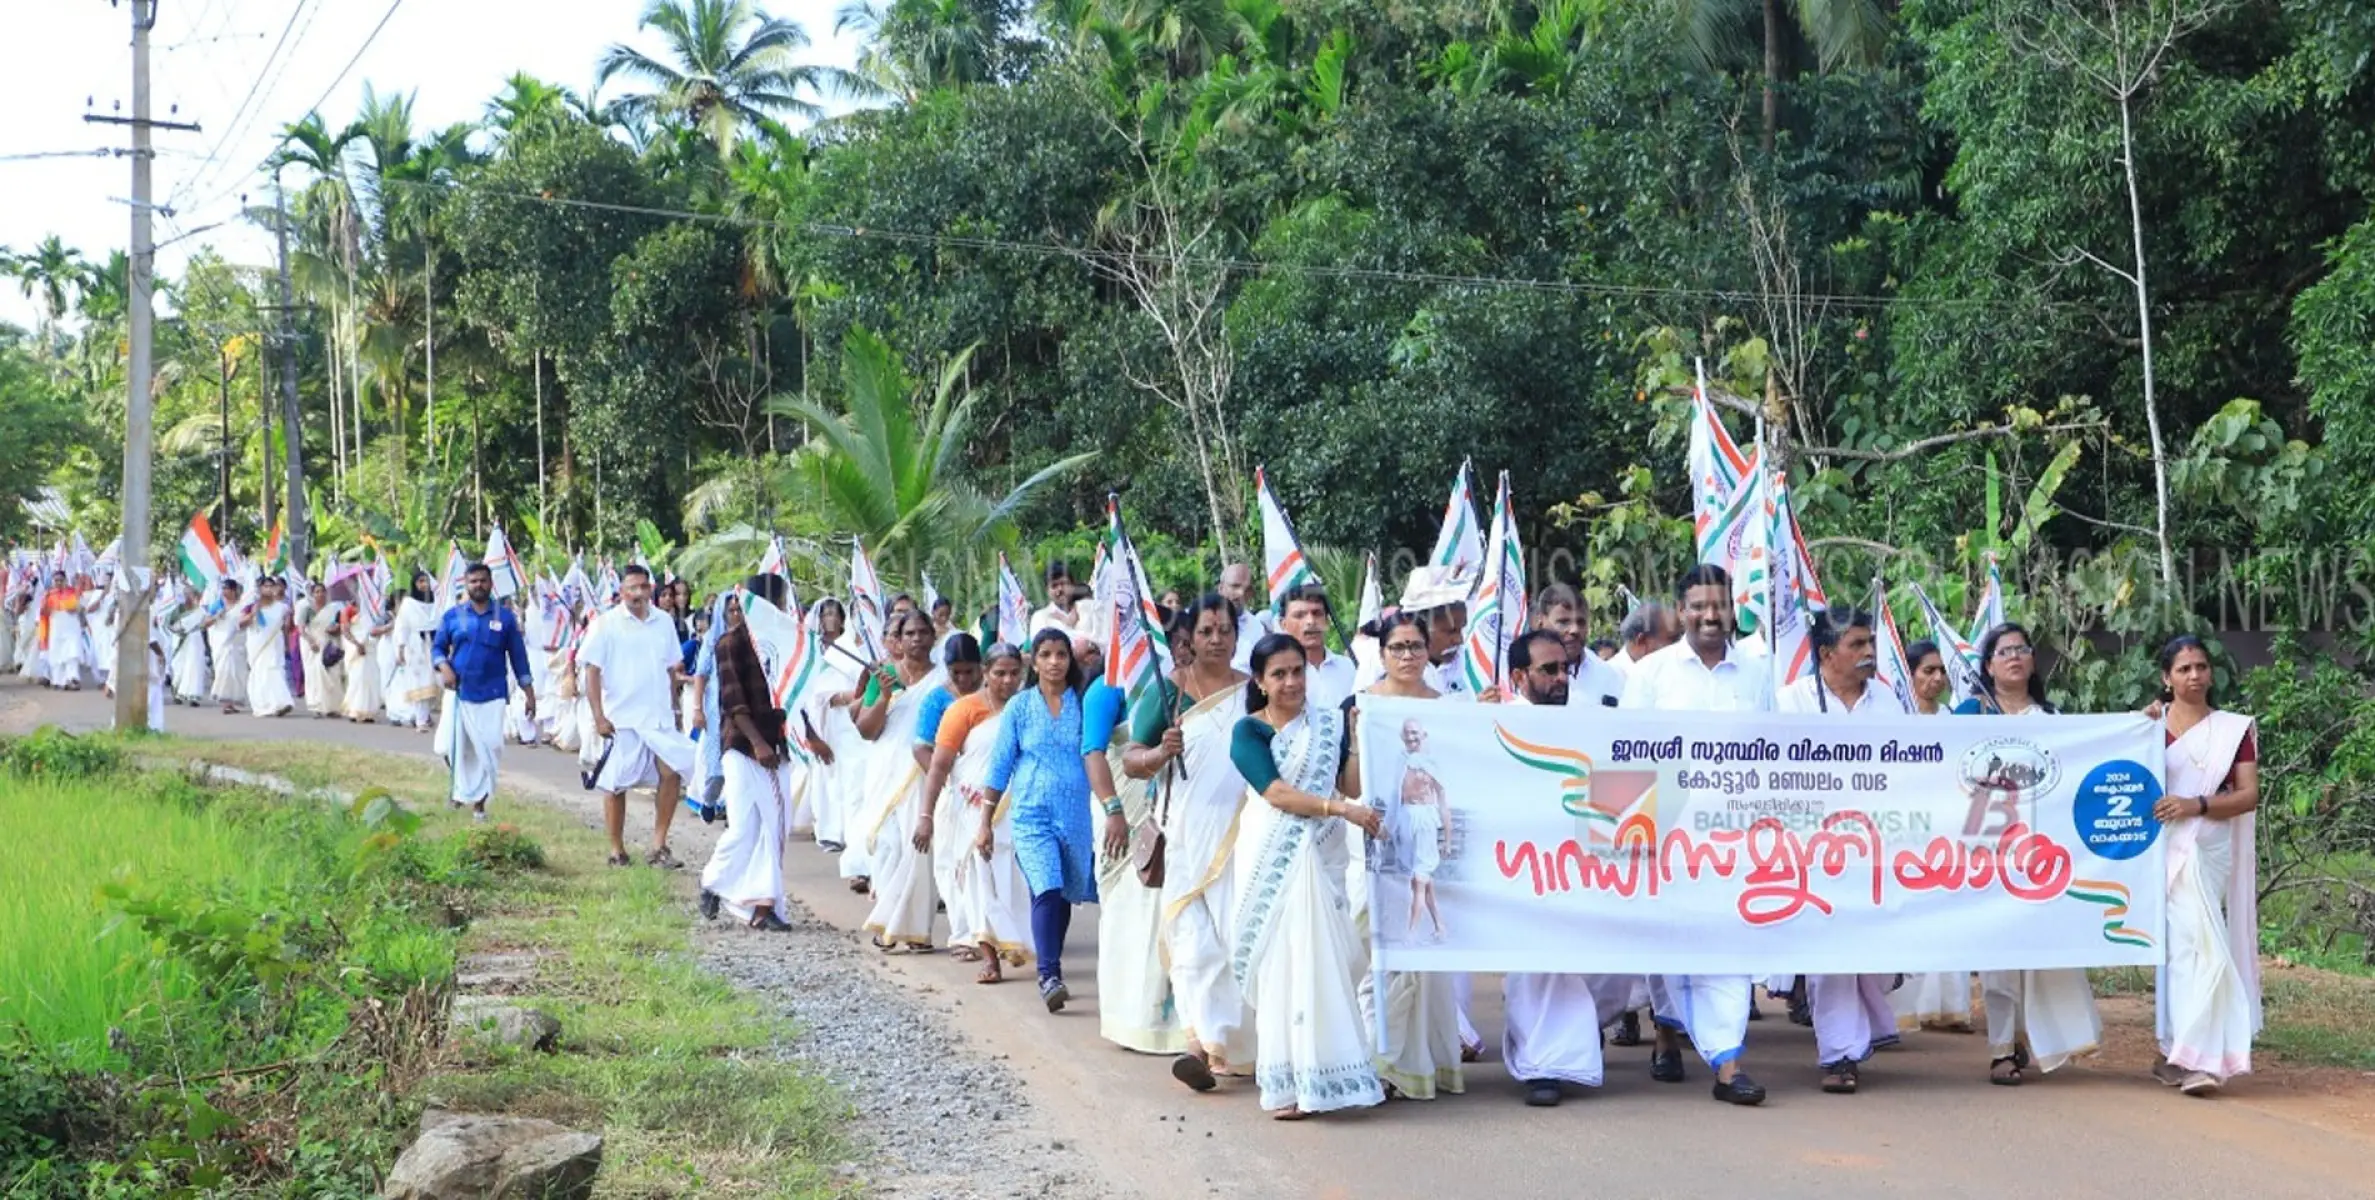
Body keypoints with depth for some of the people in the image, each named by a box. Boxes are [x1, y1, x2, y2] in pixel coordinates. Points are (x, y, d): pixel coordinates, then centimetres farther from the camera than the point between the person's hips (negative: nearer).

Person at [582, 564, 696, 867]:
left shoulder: (663, 622, 8)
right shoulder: (607, 624, -4)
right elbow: (591, 671, -7)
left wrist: (672, 706, 14)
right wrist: (598, 717, -13)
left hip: (658, 716, 3)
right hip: (621, 718, -3)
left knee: (672, 772, -10)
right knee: (615, 785, 3)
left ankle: (658, 846, -1)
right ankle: (617, 850, 16)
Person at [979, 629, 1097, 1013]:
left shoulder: (1084, 704, 4)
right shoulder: (1019, 707, 3)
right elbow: (999, 766, 6)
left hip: (1078, 815, 2)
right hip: (1033, 815, -2)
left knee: (1065, 894, 9)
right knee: (1047, 890, -17)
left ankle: (1051, 971, 25)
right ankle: (1049, 975, -20)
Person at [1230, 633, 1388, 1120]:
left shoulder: (1329, 725, 11)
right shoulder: (1249, 731, 1)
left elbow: (1352, 784, 2)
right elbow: (1276, 792, -12)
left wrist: (1357, 734, -4)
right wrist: (1341, 808, -20)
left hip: (1322, 856, 3)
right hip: (1274, 857, -2)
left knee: (1325, 958, -3)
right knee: (1281, 960, -5)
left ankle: (1321, 1072, 3)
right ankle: (1287, 1082, -2)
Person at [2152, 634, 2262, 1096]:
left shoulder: (2234, 729, 7)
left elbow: (2249, 795, 1)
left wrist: (2197, 805, -14)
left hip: (2206, 851, -1)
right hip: (2160, 848, 1)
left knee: (2192, 944, -10)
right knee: (2177, 945, -3)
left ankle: (2192, 1056, -8)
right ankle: (2181, 1052, 3)